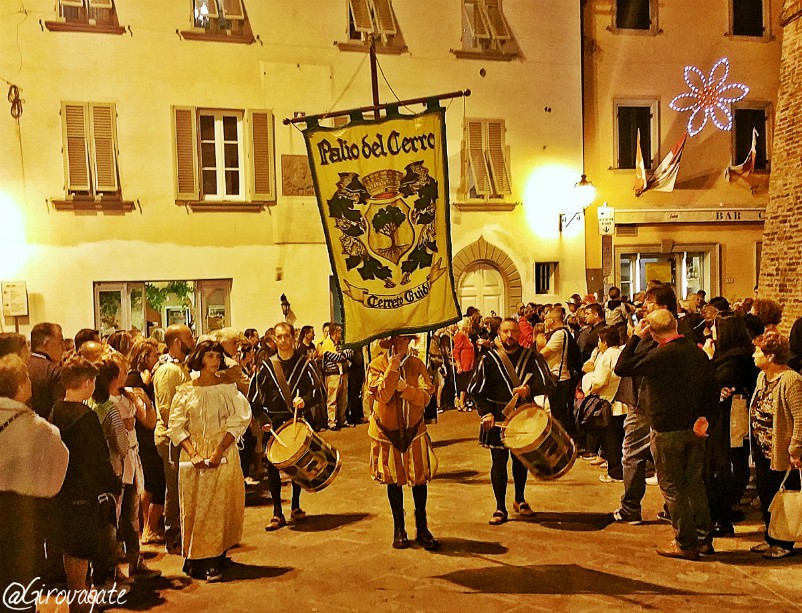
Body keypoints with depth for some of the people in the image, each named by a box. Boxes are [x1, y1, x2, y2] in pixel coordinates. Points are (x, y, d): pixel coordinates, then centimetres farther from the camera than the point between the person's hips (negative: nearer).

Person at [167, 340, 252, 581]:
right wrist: (193, 454, -12)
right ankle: (195, 560, 16)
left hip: (224, 455, -1)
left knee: (220, 506, -2)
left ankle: (214, 563, 3)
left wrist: (219, 450, -15)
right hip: (194, 455, 1)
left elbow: (238, 421, -5)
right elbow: (176, 427, 1)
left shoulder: (228, 388, 2)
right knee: (195, 508, 5)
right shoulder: (185, 391, 4)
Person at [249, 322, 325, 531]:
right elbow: (253, 397, 5)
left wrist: (305, 400, -21)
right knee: (273, 466, -4)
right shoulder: (266, 366, 4)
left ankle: (295, 507, 26)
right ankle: (277, 514, 6)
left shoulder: (304, 363, 1)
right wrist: (263, 419, -7)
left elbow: (320, 392, -2)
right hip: (275, 422, 0)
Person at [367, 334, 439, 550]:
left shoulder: (417, 364, -4)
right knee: (394, 480, 10)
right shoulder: (377, 365, -9)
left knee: (420, 478, 4)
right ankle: (399, 530, 25)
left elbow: (426, 396, -10)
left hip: (414, 430, 1)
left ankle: (422, 529, 19)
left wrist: (404, 388, -23)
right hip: (387, 432, -1)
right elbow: (382, 396, -22)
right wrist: (393, 366, -25)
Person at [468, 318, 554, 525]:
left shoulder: (530, 357, 4)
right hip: (498, 416, -2)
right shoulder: (489, 359, 0)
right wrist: (485, 412, -11)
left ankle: (520, 501, 33)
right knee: (499, 460, 0)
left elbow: (544, 382, -6)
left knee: (521, 458, 13)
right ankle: (500, 508, 9)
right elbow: (476, 389, 0)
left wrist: (529, 389, -25)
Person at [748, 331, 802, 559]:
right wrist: (755, 444, 13)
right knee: (765, 497, 16)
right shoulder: (762, 377, 8)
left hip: (781, 454, -9)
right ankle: (771, 539, 30)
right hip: (763, 451, 9)